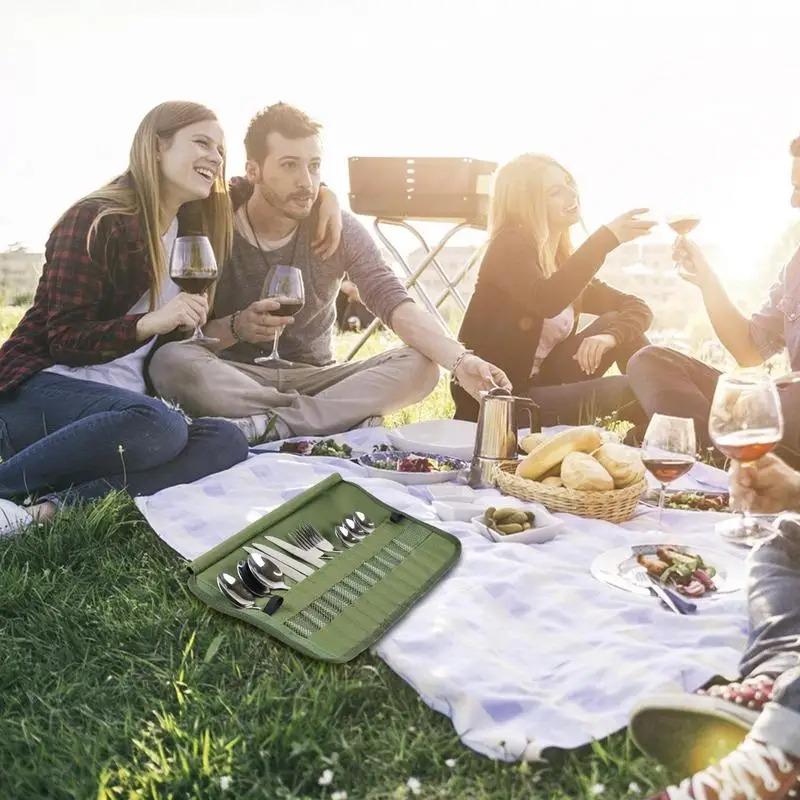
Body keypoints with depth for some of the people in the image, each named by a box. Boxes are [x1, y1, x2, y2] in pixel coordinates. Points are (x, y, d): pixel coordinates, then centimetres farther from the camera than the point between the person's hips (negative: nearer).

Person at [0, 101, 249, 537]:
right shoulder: (96, 221, -8)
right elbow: (64, 340, -11)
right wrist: (148, 323, -26)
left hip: (123, 400, 7)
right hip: (45, 388, -7)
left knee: (228, 442, -22)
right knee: (160, 426, -37)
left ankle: (45, 508, -31)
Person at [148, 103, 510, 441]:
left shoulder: (340, 229, -3)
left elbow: (394, 304, -16)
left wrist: (461, 360, -33)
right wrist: (235, 328, -29)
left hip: (315, 376, 2)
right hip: (236, 379, -2)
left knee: (421, 365, -21)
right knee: (171, 362, -34)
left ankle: (269, 424, -28)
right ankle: (343, 418, -28)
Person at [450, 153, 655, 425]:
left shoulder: (565, 260, 11)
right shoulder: (510, 247, -11)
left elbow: (638, 308, 5)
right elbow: (546, 302, -33)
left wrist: (610, 335, -18)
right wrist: (606, 238, -33)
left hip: (537, 388, 8)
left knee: (616, 321, -4)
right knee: (626, 389, -24)